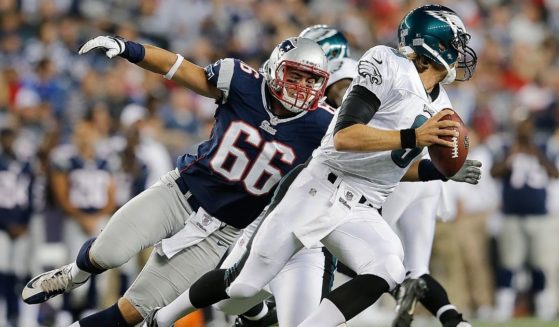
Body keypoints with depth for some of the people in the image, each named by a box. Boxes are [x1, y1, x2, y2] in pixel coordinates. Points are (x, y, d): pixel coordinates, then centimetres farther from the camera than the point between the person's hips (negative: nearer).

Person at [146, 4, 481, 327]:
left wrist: (445, 173, 6)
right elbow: (343, 137, -21)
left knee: (388, 273, -26)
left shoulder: (439, 106, 12)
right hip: (318, 190, -6)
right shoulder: (388, 65, -12)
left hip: (360, 211, 6)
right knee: (244, 283, 0)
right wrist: (412, 137, -28)